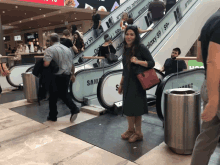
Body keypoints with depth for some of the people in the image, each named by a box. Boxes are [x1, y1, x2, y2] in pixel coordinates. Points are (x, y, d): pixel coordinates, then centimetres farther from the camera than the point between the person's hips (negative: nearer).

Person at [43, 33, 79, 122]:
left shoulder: (50, 49, -11)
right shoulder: (67, 49, 10)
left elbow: (46, 64, -23)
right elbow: (72, 64, 16)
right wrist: (72, 74, 27)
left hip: (56, 76, -6)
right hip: (67, 75, 6)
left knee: (53, 96, 10)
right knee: (64, 94, 21)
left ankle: (53, 116, 22)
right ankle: (74, 109, 5)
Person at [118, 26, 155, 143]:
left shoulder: (141, 48, -9)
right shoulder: (126, 50, 10)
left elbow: (152, 63, -12)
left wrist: (138, 61, -25)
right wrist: (121, 84, 18)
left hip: (137, 83, -6)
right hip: (127, 82, 6)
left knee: (136, 107, 1)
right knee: (127, 106, 12)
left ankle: (138, 133, 17)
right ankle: (131, 129, 29)